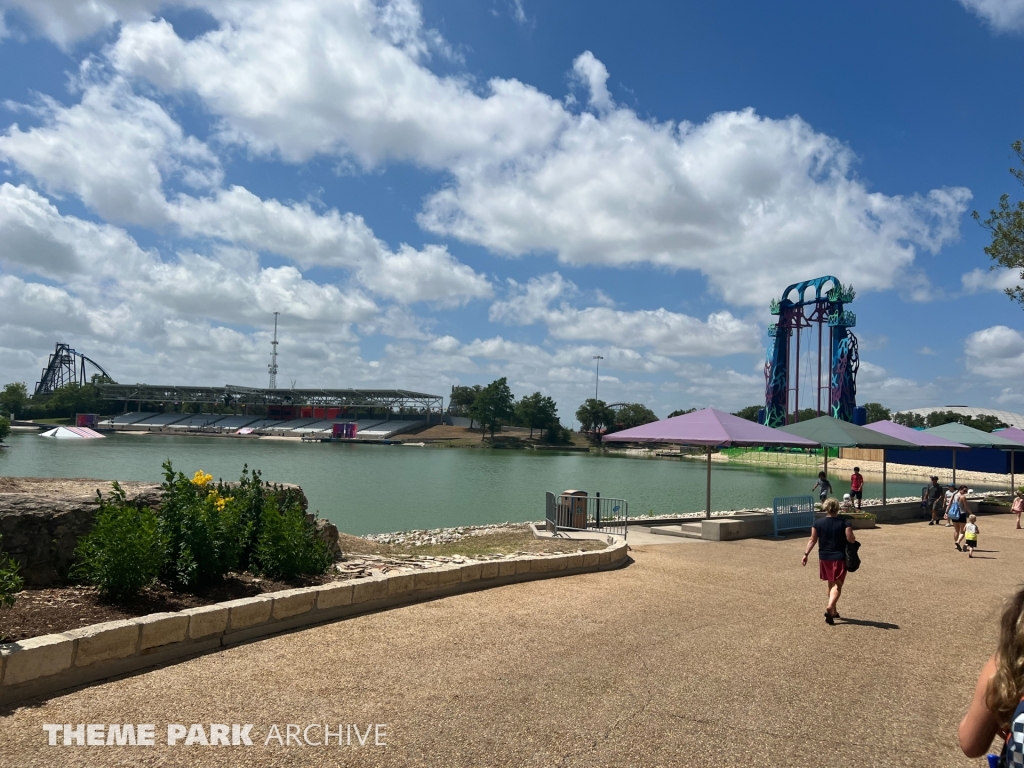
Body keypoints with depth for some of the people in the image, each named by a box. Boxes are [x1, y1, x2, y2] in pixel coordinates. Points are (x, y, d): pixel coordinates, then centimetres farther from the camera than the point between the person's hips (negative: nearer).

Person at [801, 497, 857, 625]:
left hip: (824, 558, 4)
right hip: (839, 558, -4)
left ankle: (833, 611, 28)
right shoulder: (844, 523, -10)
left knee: (831, 584, 19)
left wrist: (806, 554, 6)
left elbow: (813, 540, 0)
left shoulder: (818, 523, -2)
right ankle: (830, 607, -22)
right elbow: (851, 540, -12)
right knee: (837, 585, 0)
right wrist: (853, 536, 10)